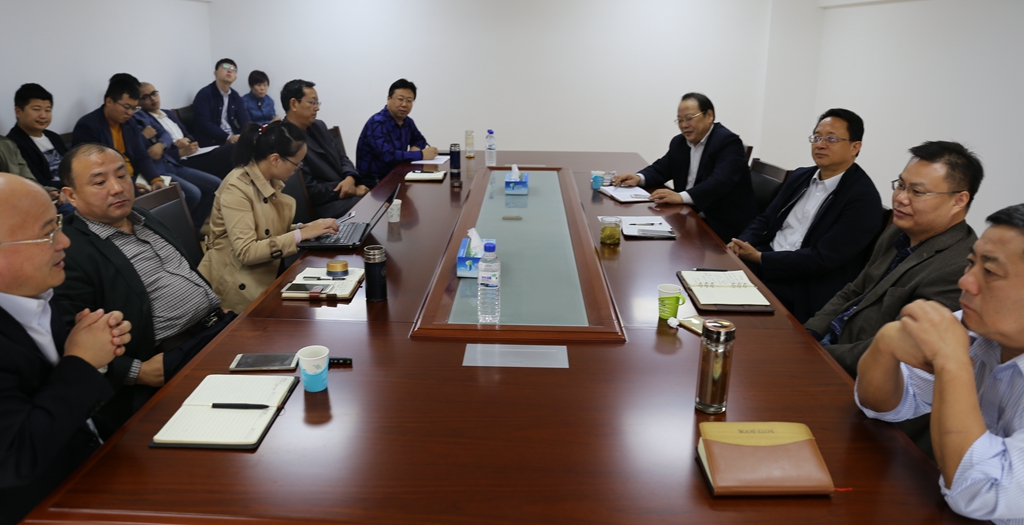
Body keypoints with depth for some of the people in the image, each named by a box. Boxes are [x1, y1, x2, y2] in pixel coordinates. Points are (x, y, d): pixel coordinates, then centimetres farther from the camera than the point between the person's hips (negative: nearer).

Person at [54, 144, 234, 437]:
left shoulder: (145, 219, 17)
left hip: (223, 323, 9)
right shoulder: (70, 253, -9)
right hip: (177, 359, -8)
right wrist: (136, 372, -18)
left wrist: (220, 310, 14)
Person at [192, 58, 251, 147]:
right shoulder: (204, 94, -4)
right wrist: (228, 137, -23)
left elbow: (244, 121, 3)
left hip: (234, 138, 6)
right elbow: (204, 124, -14)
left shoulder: (235, 96, 14)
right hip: (212, 142, -6)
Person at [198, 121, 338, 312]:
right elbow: (246, 252, -27)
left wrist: (310, 228, -7)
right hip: (240, 285, -7)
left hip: (267, 273, 7)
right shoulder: (236, 188, -21)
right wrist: (301, 234, -27)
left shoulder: (271, 181, 4)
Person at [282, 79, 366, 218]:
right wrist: (352, 190, -12)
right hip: (321, 208, -9)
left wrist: (350, 179, -9)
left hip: (343, 193, 9)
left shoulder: (318, 126, 12)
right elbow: (309, 190, -17)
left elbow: (342, 157, 15)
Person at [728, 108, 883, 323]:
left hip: (805, 291, -7)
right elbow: (766, 219, 15)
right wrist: (742, 243, -7)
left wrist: (760, 258, -18)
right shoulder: (800, 177, 12)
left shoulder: (863, 198, -12)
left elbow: (822, 258, -18)